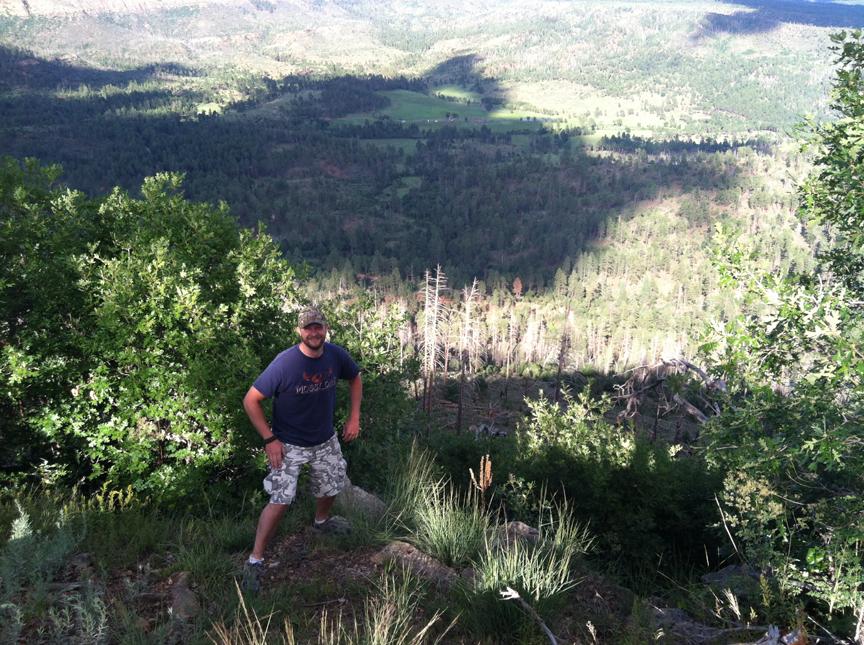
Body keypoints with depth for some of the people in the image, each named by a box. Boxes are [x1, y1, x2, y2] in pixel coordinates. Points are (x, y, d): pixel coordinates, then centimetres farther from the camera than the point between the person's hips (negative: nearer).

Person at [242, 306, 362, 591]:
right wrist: (269, 439, -22)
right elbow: (250, 400, -21)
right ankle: (255, 560, 4)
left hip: (325, 439, 5)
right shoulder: (284, 364, -28)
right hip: (288, 444, -5)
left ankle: (321, 520, 55)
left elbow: (355, 378, 8)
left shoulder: (336, 355, -14)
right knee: (280, 501, -13)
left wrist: (354, 416, 0)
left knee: (331, 487, 22)